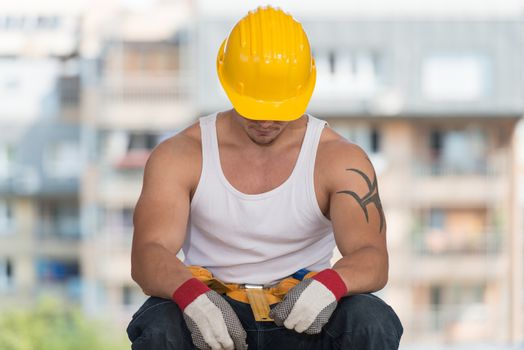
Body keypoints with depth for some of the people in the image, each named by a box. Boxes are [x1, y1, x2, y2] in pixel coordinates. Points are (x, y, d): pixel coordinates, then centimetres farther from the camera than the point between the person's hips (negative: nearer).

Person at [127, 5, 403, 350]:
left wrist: (330, 284, -42)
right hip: (209, 318, 0)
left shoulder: (339, 159, -5)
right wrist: (191, 295, -39)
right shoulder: (180, 156, -4)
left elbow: (372, 260, -17)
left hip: (303, 321, 1)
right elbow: (148, 254, -16)